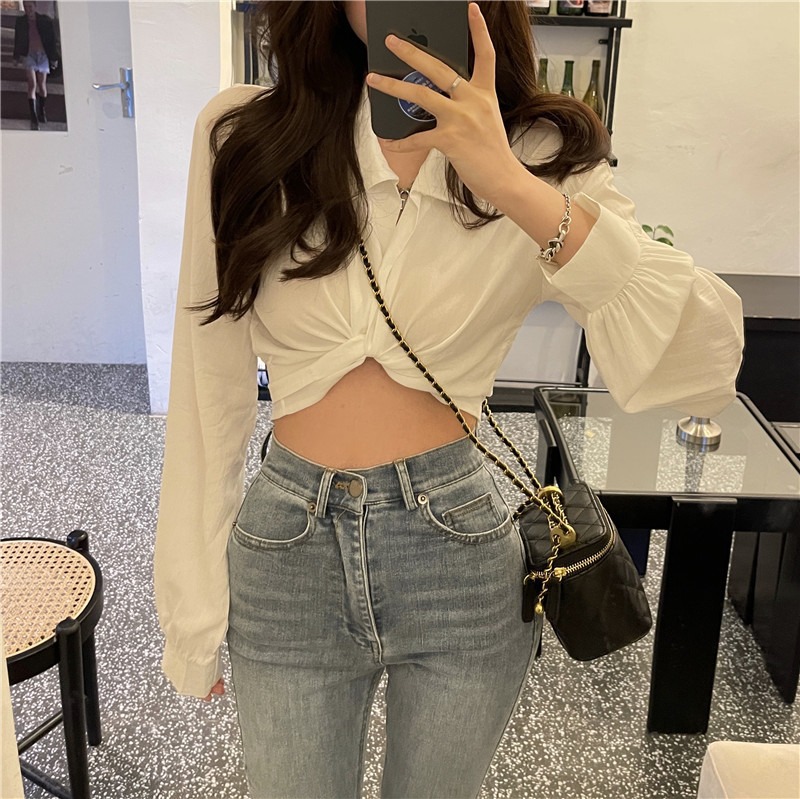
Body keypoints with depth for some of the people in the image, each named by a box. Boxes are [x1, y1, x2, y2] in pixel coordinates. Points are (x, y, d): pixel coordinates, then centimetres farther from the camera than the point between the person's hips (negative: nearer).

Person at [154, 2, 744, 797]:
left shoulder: (540, 156, -5)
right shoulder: (241, 134, -4)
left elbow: (704, 369, -18)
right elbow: (208, 389, 0)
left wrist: (518, 190, -27)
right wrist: (193, 606, 3)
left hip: (461, 562, 0)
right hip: (287, 560, 1)